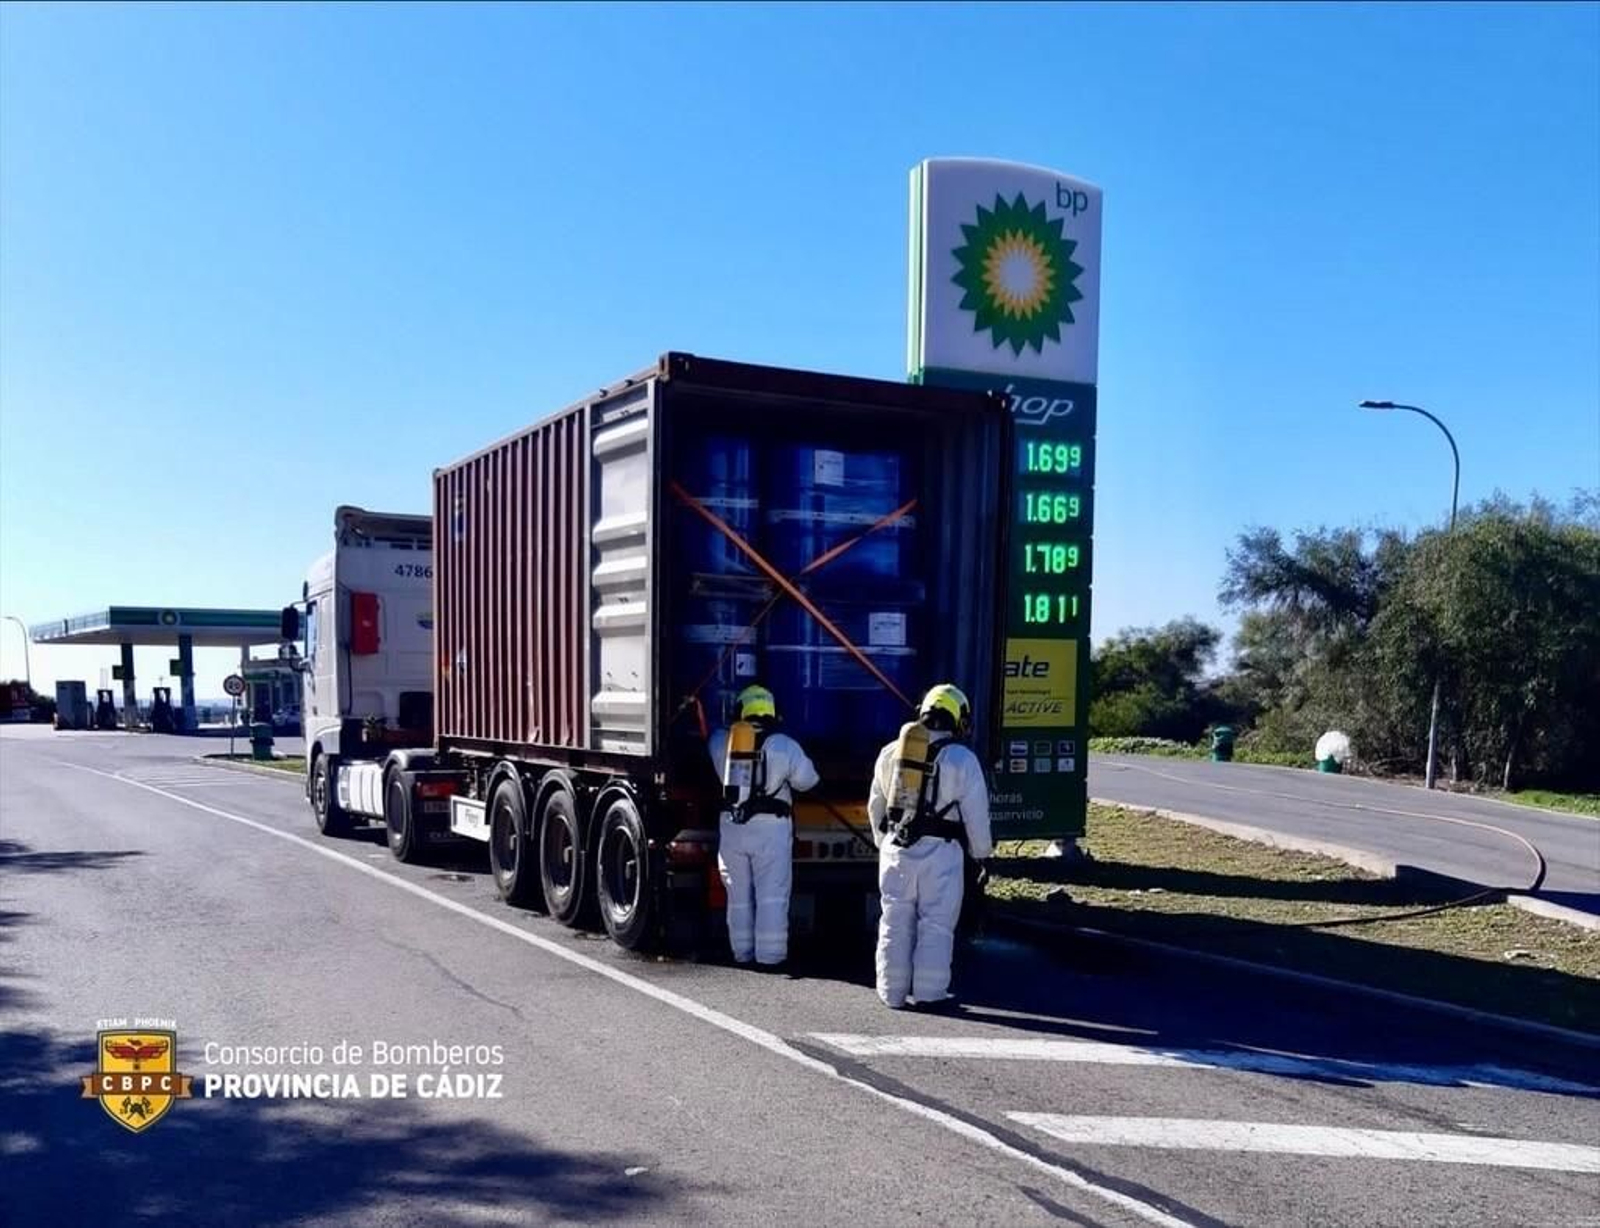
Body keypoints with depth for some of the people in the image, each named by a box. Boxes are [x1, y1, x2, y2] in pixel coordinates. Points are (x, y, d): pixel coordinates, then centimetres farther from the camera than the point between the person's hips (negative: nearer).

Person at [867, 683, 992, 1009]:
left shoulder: (890, 753, 7)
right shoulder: (962, 760, -6)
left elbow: (876, 805, 15)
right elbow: (976, 814, -3)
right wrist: (981, 851, 12)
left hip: (896, 848, 4)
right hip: (940, 851, -4)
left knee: (895, 922, 10)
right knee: (936, 924, 4)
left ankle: (892, 992, 15)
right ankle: (928, 992, 6)